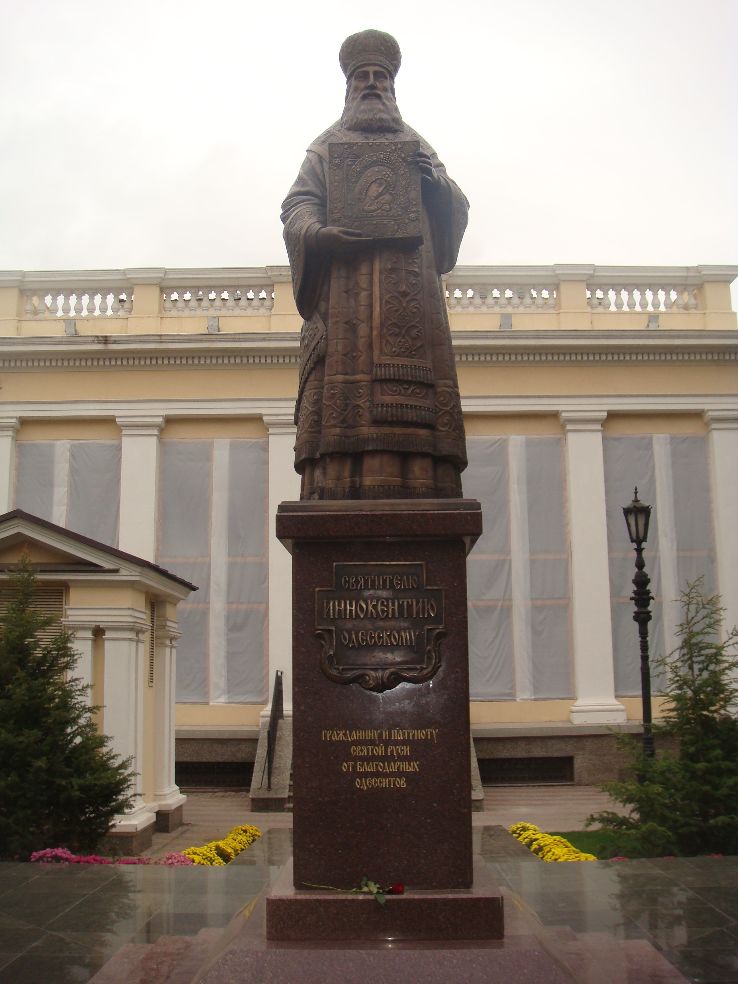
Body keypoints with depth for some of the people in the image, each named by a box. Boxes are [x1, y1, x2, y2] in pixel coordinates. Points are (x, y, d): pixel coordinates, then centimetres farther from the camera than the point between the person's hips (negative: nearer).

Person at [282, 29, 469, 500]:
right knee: (343, 376, -17)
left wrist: (434, 181, -5)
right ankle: (340, 491, -23)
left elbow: (457, 208, 17)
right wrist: (321, 234, -13)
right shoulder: (327, 147, 24)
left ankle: (417, 490, -19)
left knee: (412, 387, -13)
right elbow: (297, 205, 10)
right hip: (343, 279, -1)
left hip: (409, 280, 1)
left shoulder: (417, 146, 28)